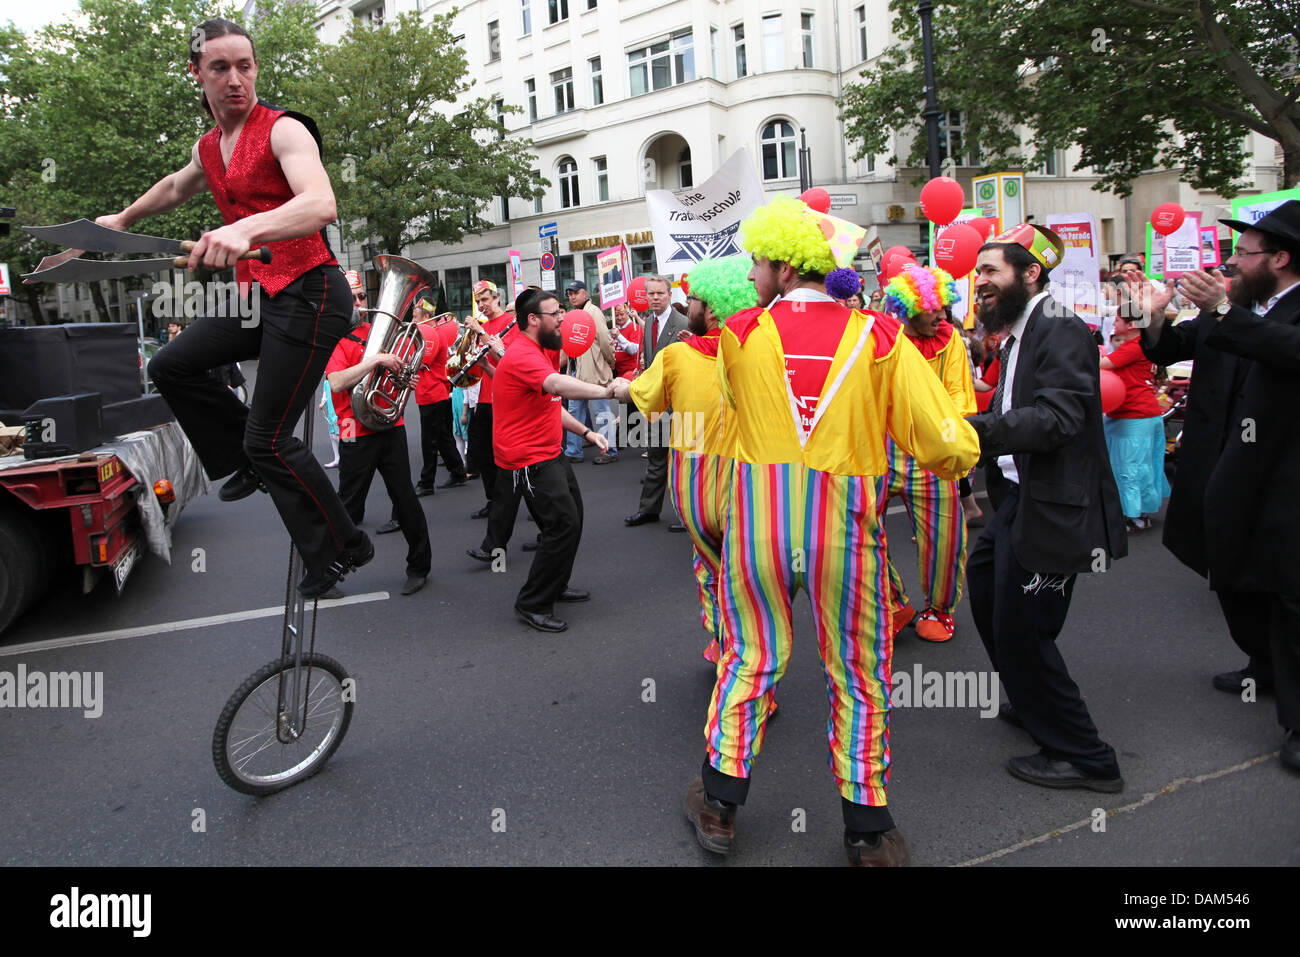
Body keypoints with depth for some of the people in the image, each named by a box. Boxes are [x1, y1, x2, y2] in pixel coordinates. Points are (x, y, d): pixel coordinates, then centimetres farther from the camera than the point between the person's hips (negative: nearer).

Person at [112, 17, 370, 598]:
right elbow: (175, 188, 38)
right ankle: (249, 460, 23)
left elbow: (321, 206, -30)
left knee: (270, 439, -9)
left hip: (308, 295, -8)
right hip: (258, 296, 8)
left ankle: (341, 548, 5)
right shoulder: (207, 148, 15)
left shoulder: (283, 131, -11)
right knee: (170, 367, 13)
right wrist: (123, 219, 52)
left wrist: (245, 229, -45)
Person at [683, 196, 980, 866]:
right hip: (844, 529, 0)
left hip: (757, 522, 1)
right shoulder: (878, 337, -6)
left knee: (749, 659, 18)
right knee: (857, 676, 15)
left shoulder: (741, 332, -4)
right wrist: (950, 460, 12)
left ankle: (719, 805, 30)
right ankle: (867, 832, 28)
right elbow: (952, 446, -9)